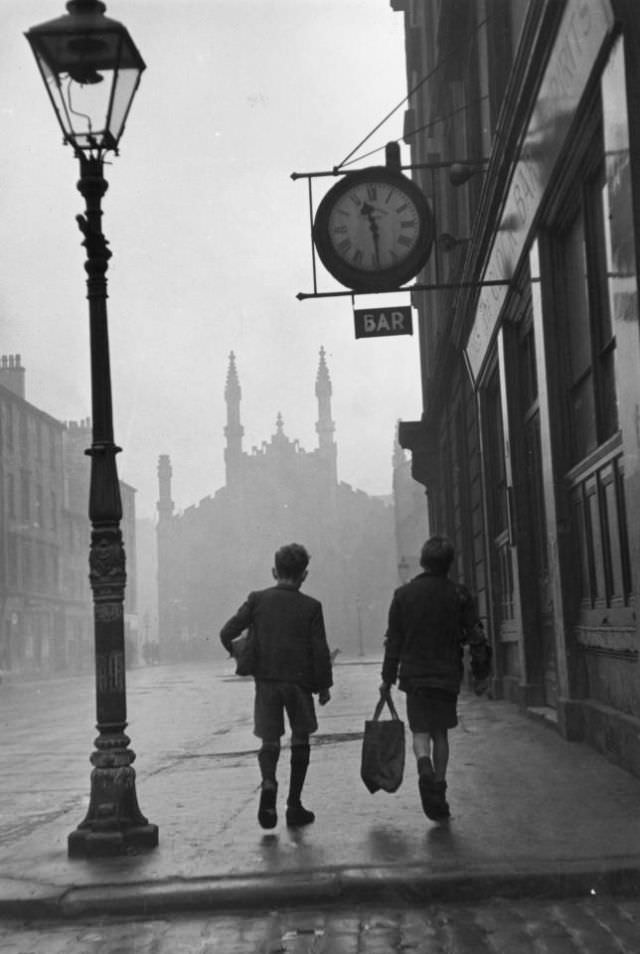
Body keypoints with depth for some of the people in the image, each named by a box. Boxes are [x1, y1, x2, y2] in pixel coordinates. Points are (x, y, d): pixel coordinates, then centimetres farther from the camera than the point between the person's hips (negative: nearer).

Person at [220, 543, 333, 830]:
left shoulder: (257, 599, -1)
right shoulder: (311, 607, -5)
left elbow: (227, 633, -5)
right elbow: (320, 650, -6)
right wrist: (324, 686, 5)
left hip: (266, 680, 1)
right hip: (299, 680, -1)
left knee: (270, 741, 9)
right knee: (300, 741, 14)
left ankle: (268, 783, -21)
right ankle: (294, 806, 13)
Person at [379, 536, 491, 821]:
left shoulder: (403, 594, -1)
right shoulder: (459, 594, -3)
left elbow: (393, 640, 2)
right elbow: (476, 637, -3)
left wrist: (388, 678, 9)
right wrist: (481, 673, 7)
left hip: (413, 674, 0)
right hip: (447, 674, 0)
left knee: (420, 731, 6)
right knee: (440, 733, 13)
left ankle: (424, 765, -24)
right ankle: (438, 791, 13)